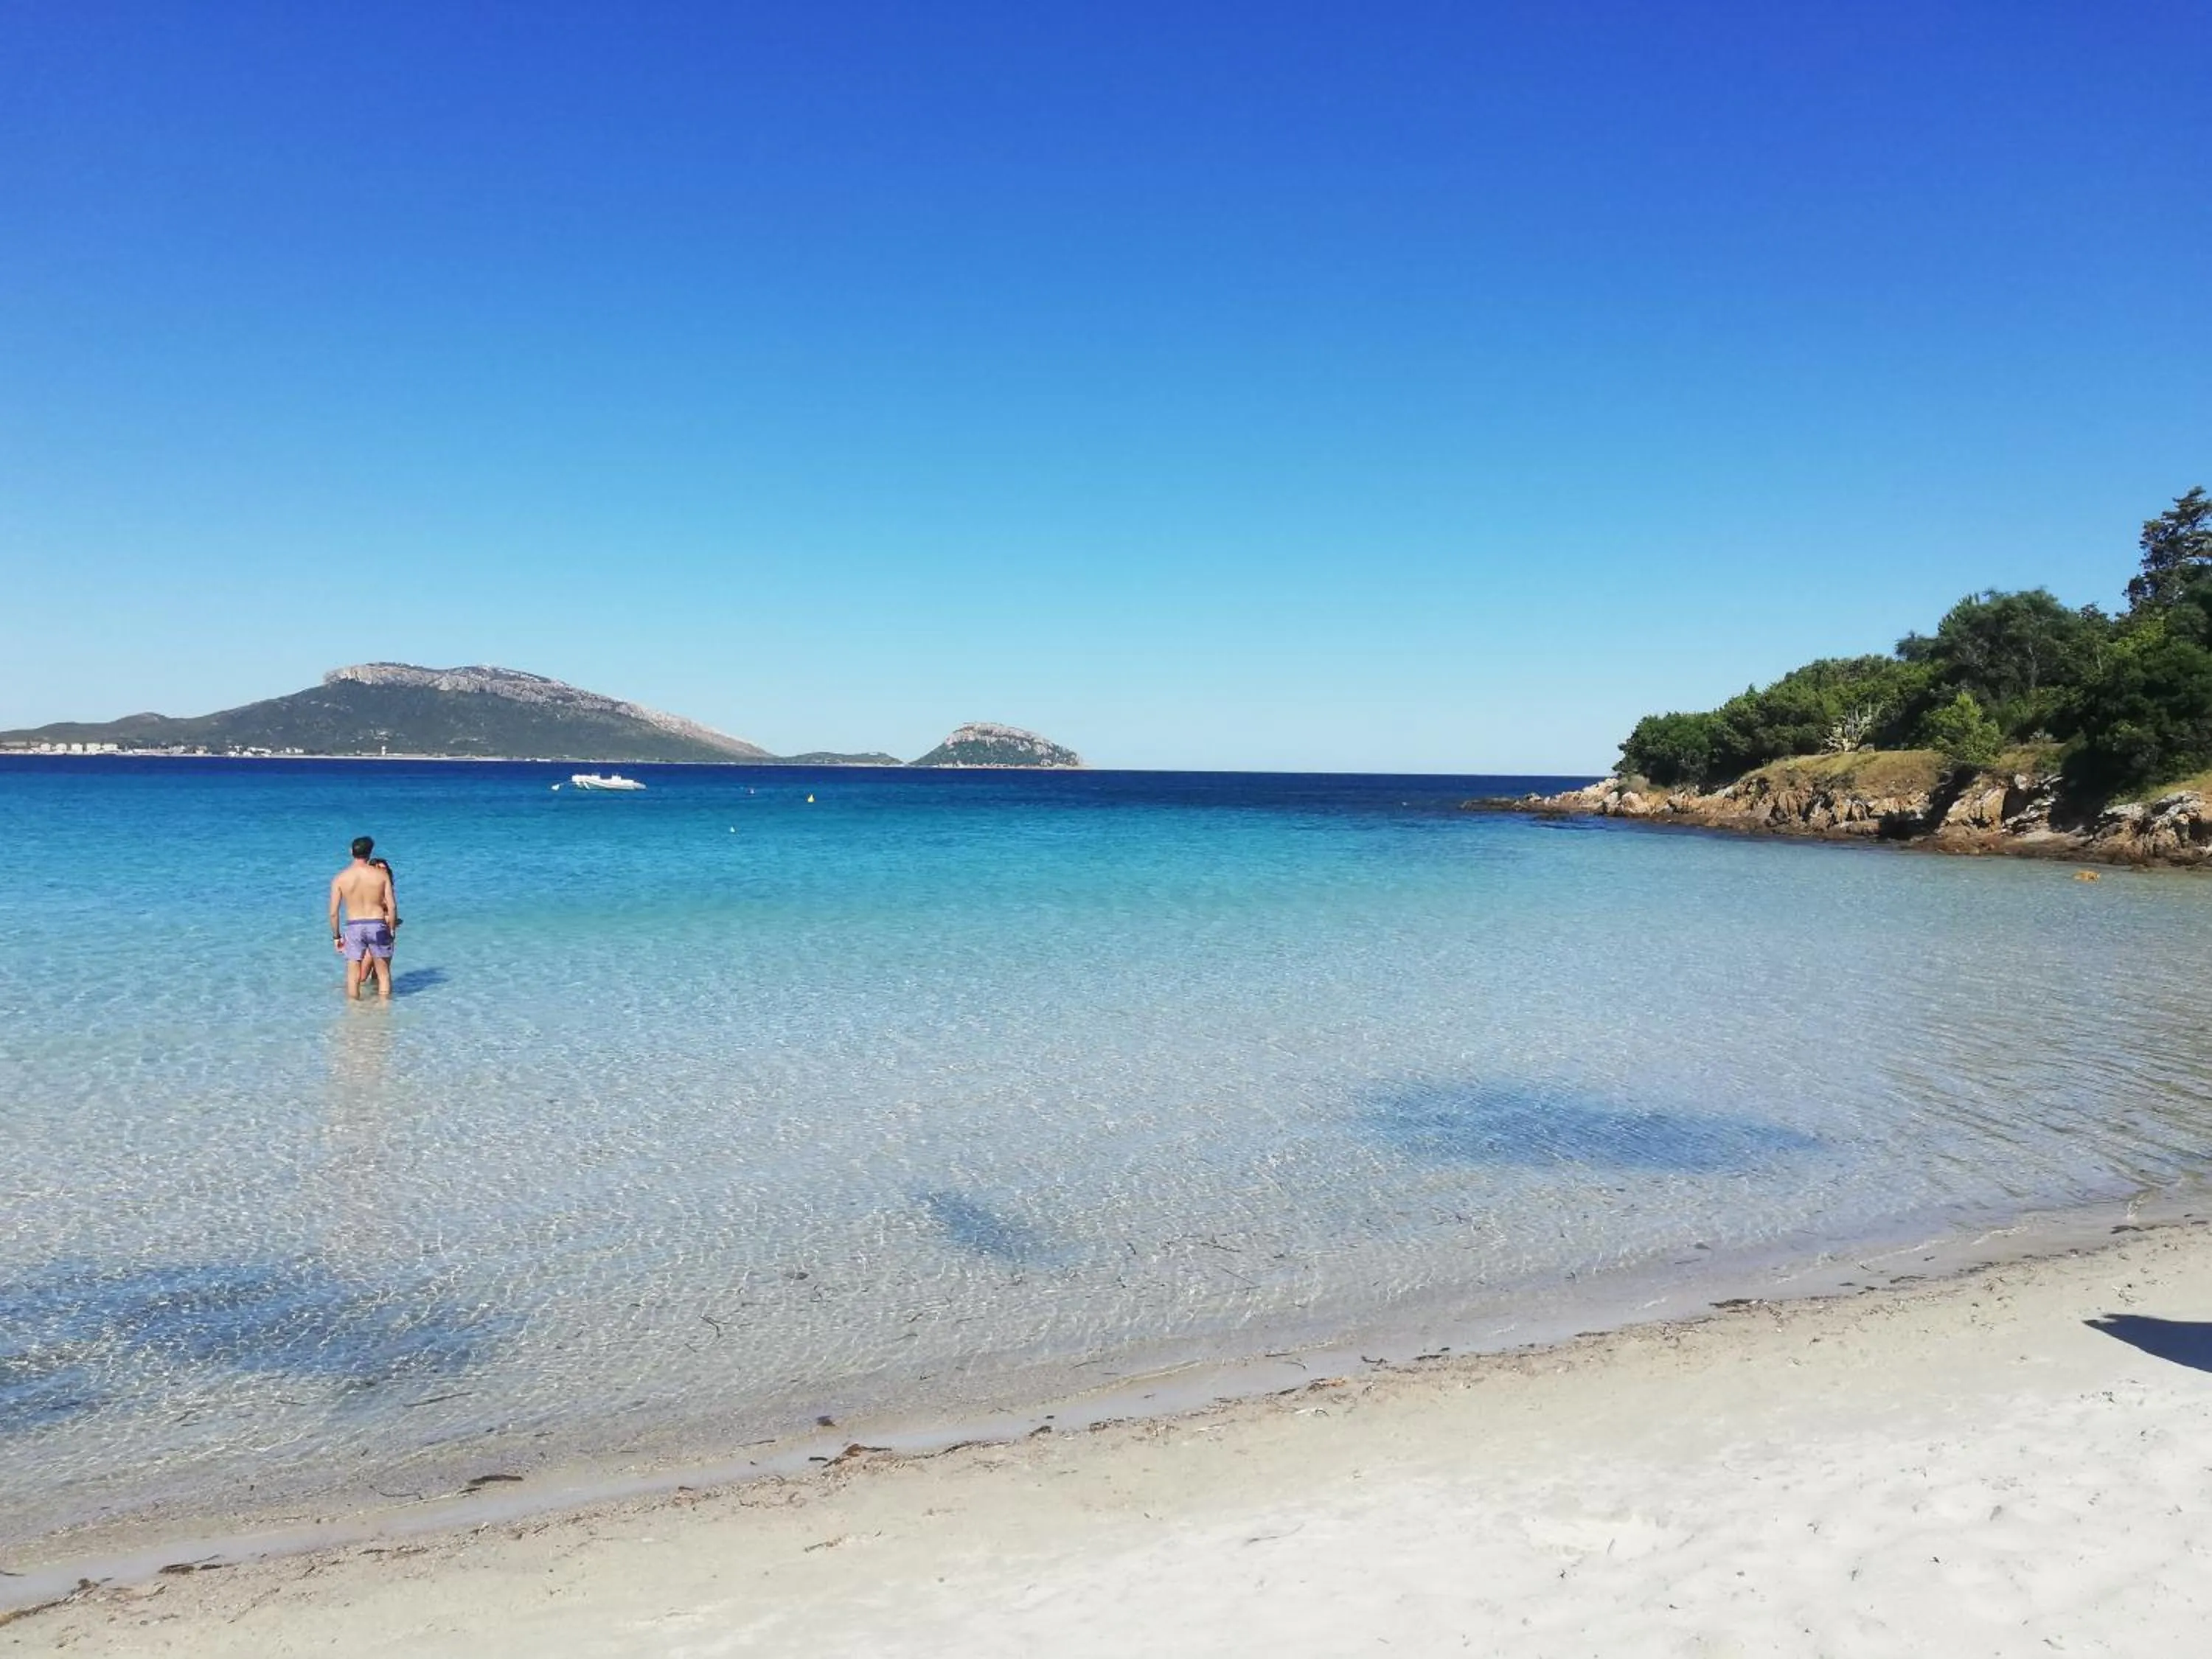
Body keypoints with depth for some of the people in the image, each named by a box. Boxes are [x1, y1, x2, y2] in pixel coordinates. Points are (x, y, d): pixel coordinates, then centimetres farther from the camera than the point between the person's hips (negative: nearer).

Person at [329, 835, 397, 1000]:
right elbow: (392, 908, -4)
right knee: (384, 973, 12)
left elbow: (333, 913, -1)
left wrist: (336, 936, 10)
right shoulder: (382, 875, -3)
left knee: (353, 976, 10)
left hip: (353, 927, 0)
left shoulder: (340, 878, -2)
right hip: (378, 926, 0)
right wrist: (391, 930, 8)